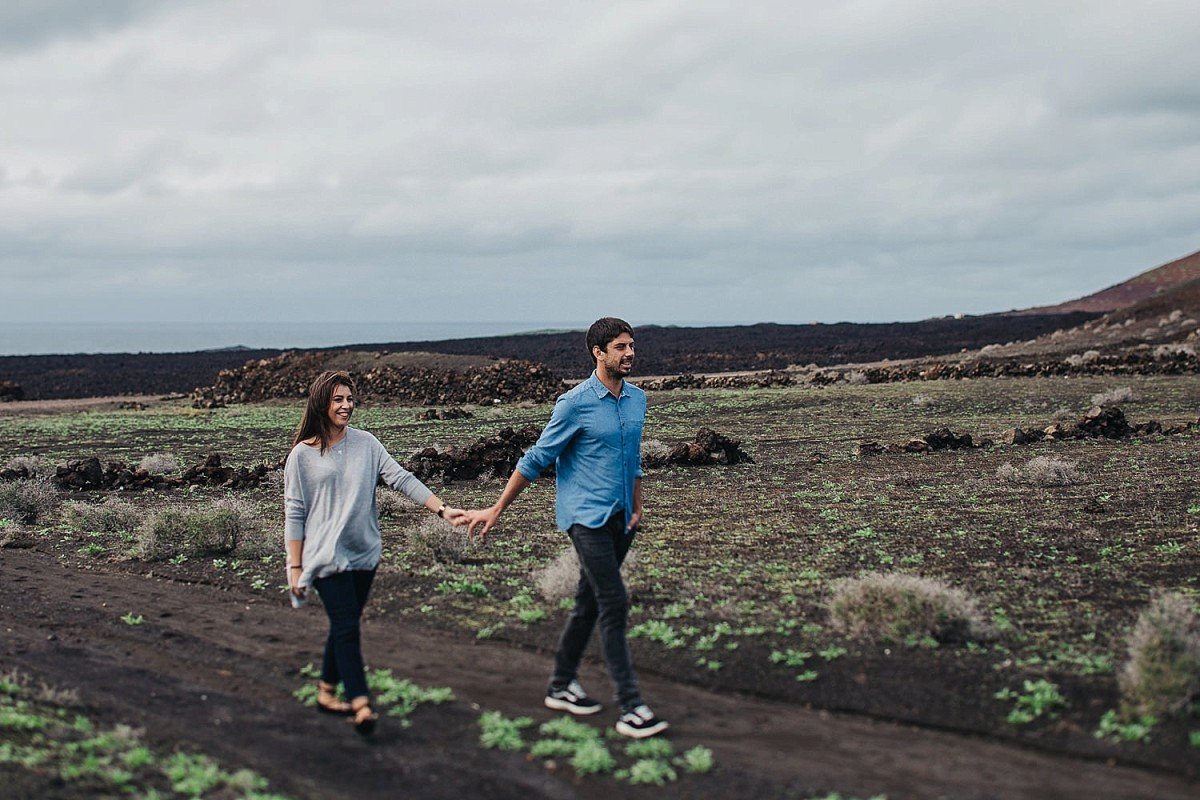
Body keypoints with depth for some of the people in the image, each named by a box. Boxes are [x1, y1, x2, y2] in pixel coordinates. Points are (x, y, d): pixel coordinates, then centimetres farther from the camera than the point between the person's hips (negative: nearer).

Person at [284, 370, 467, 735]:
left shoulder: (366, 443, 5)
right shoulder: (303, 454, -4)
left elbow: (401, 478, -2)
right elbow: (294, 513, -2)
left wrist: (442, 508, -13)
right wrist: (295, 567, -4)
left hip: (364, 553, 4)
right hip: (326, 554, -4)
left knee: (344, 626, 12)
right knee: (347, 628, -11)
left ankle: (326, 691, 28)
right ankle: (361, 704, -12)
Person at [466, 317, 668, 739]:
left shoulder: (637, 399, 9)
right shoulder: (575, 404, -11)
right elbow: (536, 459, -6)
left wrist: (637, 507, 14)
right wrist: (496, 510, -3)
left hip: (620, 519, 7)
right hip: (587, 518, -7)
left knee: (588, 604, 14)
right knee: (614, 604, -11)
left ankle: (561, 687, 28)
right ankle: (630, 708, -7)